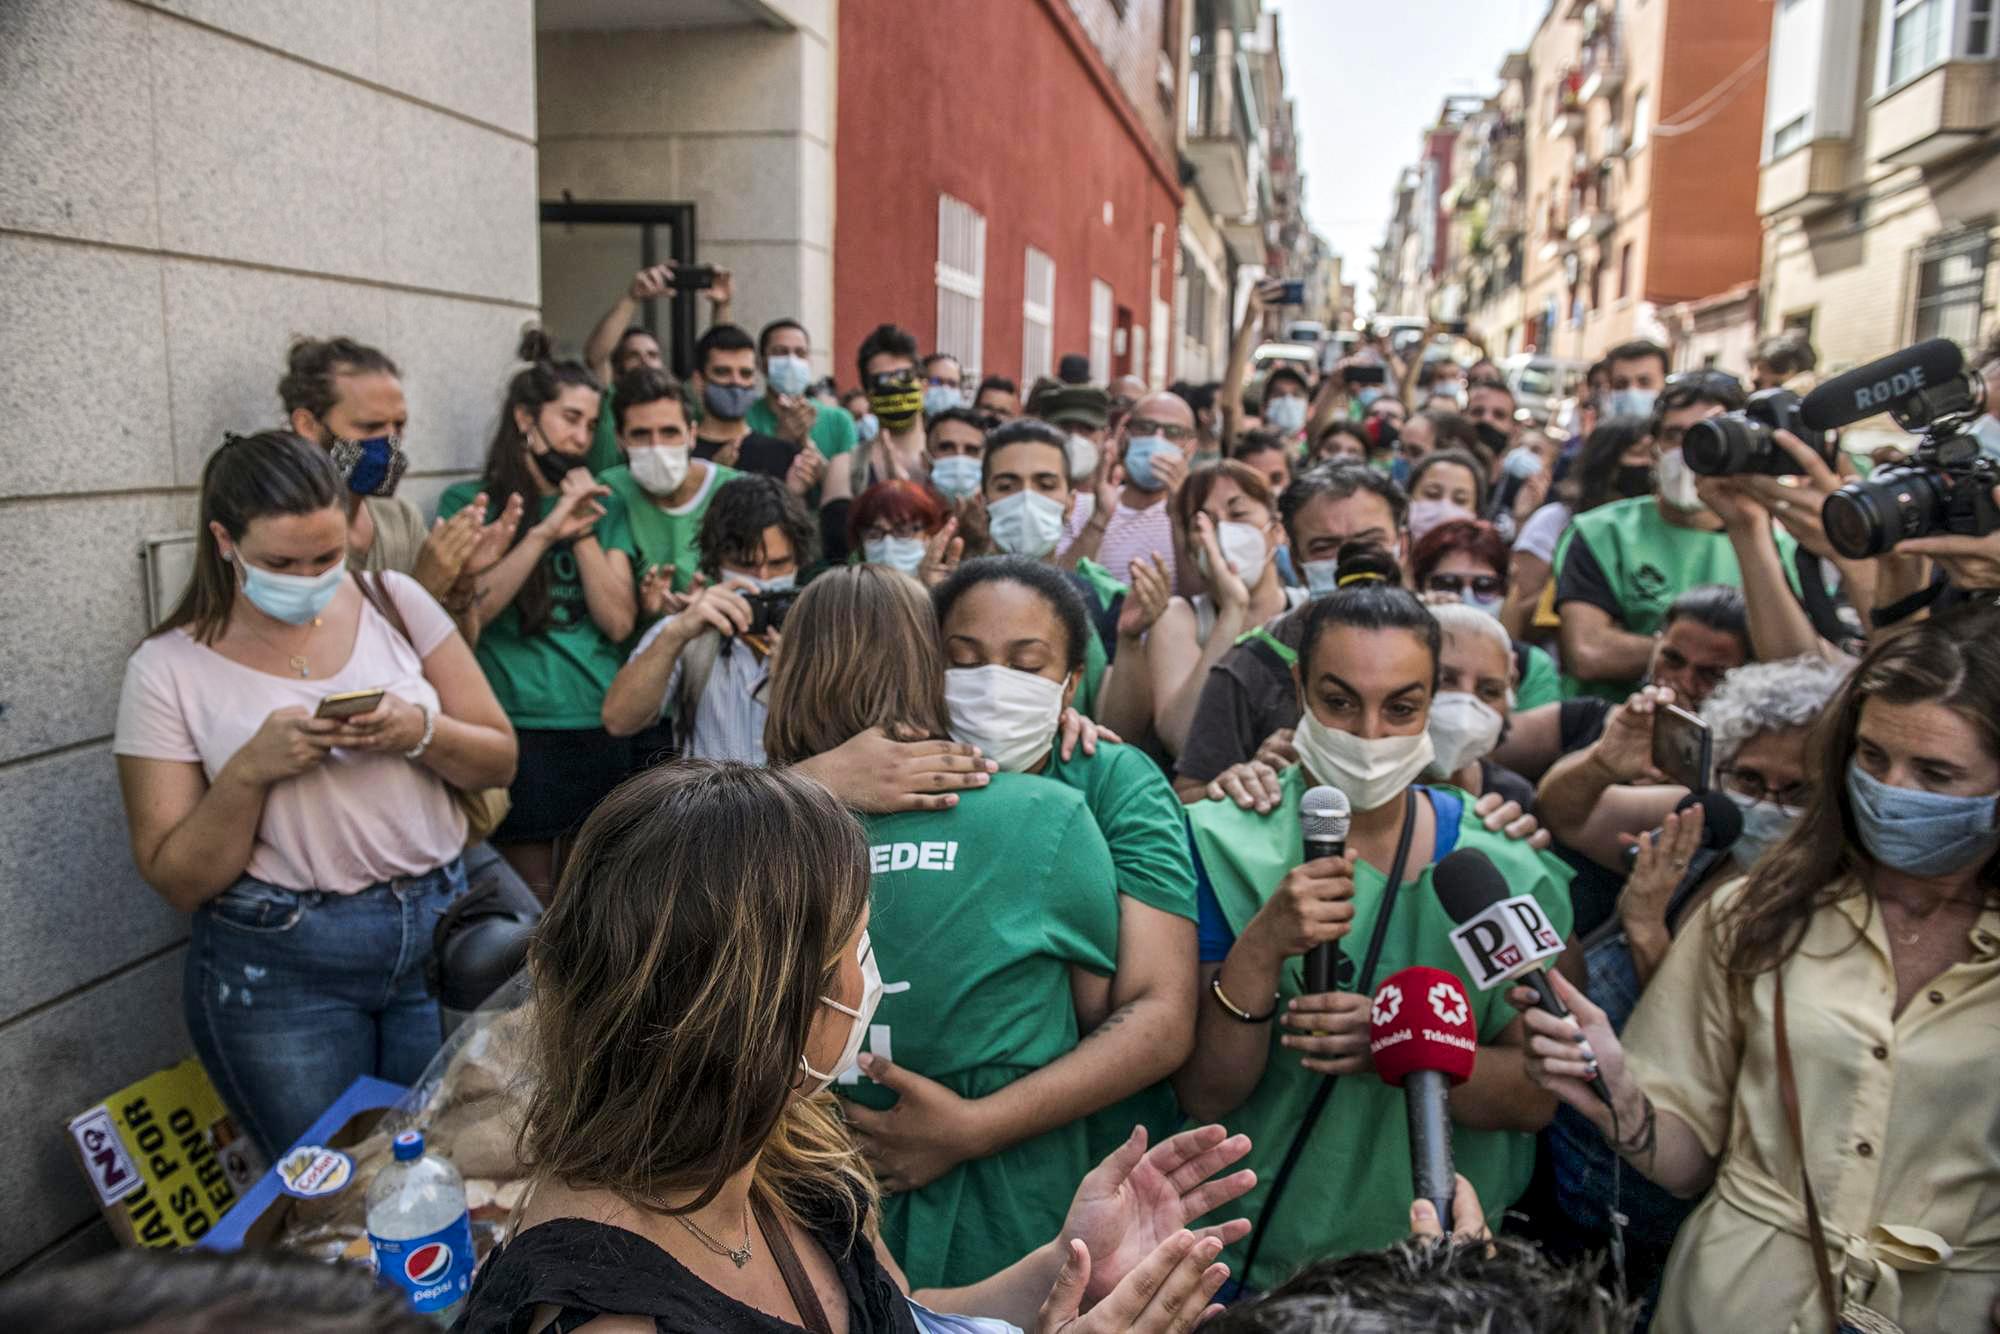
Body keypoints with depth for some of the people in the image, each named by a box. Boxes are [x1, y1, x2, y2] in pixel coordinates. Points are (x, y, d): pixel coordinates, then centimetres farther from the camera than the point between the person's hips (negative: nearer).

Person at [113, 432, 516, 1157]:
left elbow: (499, 760, 2)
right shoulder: (168, 668, -5)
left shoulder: (395, 602, 0)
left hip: (441, 923, 2)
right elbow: (177, 881, -5)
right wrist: (249, 770, -20)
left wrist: (420, 732, -18)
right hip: (279, 967, -2)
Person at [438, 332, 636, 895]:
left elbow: (619, 622, 2)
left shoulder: (603, 506, 10)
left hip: (599, 728, 3)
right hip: (516, 728, -3)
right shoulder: (469, 503, 2)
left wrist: (582, 532, -8)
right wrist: (544, 532, -16)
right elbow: (466, 612, -11)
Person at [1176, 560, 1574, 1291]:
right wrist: (1260, 951, -30)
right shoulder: (1222, 843, -13)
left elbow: (1536, 1098, -7)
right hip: (1262, 1255, -2)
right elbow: (1203, 1095, -14)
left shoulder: (1500, 860, -7)